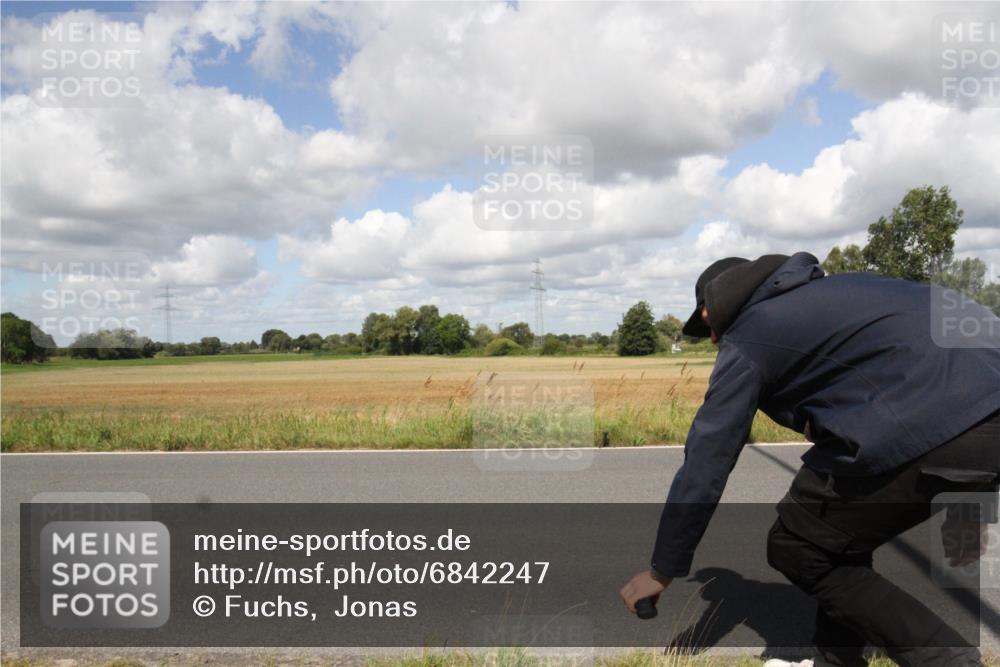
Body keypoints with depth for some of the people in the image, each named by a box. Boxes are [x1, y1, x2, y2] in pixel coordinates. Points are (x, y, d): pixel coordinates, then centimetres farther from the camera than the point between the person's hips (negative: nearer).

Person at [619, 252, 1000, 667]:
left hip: (936, 426, -9)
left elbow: (706, 461, 5)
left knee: (795, 548, 7)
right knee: (836, 531, 24)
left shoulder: (747, 339, 5)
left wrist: (661, 570, 15)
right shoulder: (818, 295, 27)